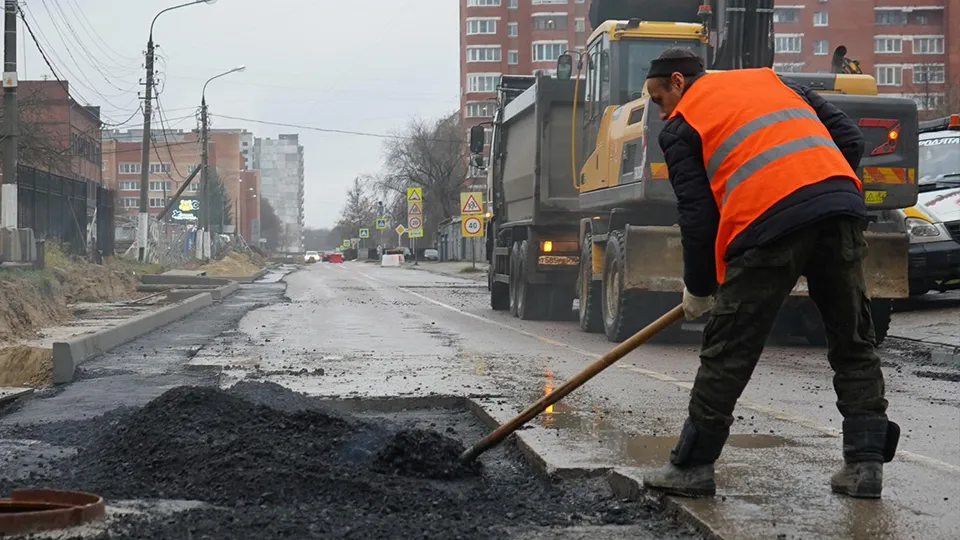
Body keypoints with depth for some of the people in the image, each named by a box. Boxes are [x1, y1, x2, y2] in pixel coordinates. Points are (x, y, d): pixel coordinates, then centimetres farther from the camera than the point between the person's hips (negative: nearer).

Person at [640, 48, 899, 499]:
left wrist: (698, 289, 19)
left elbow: (697, 216, 8)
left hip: (767, 221, -5)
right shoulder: (772, 80, 30)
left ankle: (692, 466, 14)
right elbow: (850, 139, 21)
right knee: (853, 344, 15)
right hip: (842, 205, 5)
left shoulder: (682, 126, 15)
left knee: (727, 351, 6)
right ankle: (865, 463, 14)